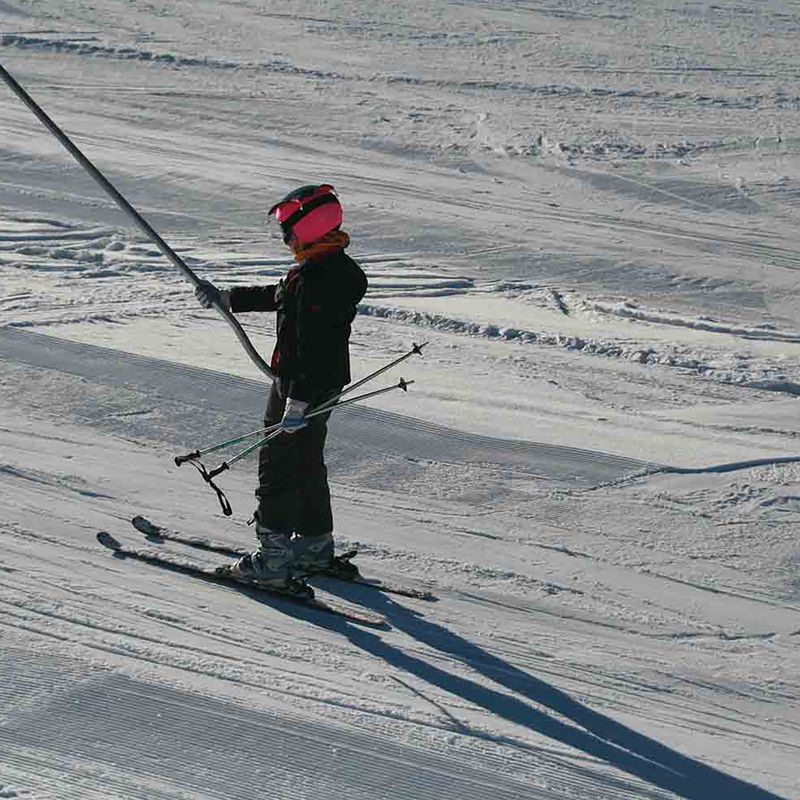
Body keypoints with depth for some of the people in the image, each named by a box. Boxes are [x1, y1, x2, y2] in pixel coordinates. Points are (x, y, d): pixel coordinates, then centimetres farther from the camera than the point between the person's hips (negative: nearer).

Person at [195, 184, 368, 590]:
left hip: (303, 385, -10)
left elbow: (311, 346, -29)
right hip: (326, 384, 10)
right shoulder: (336, 268, 8)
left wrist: (297, 401, -30)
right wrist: (227, 297, 31)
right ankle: (316, 545, 33)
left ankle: (274, 556, -1)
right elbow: (278, 296, 23)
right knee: (308, 462, 22)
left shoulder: (315, 278, -25)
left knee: (278, 465, -3)